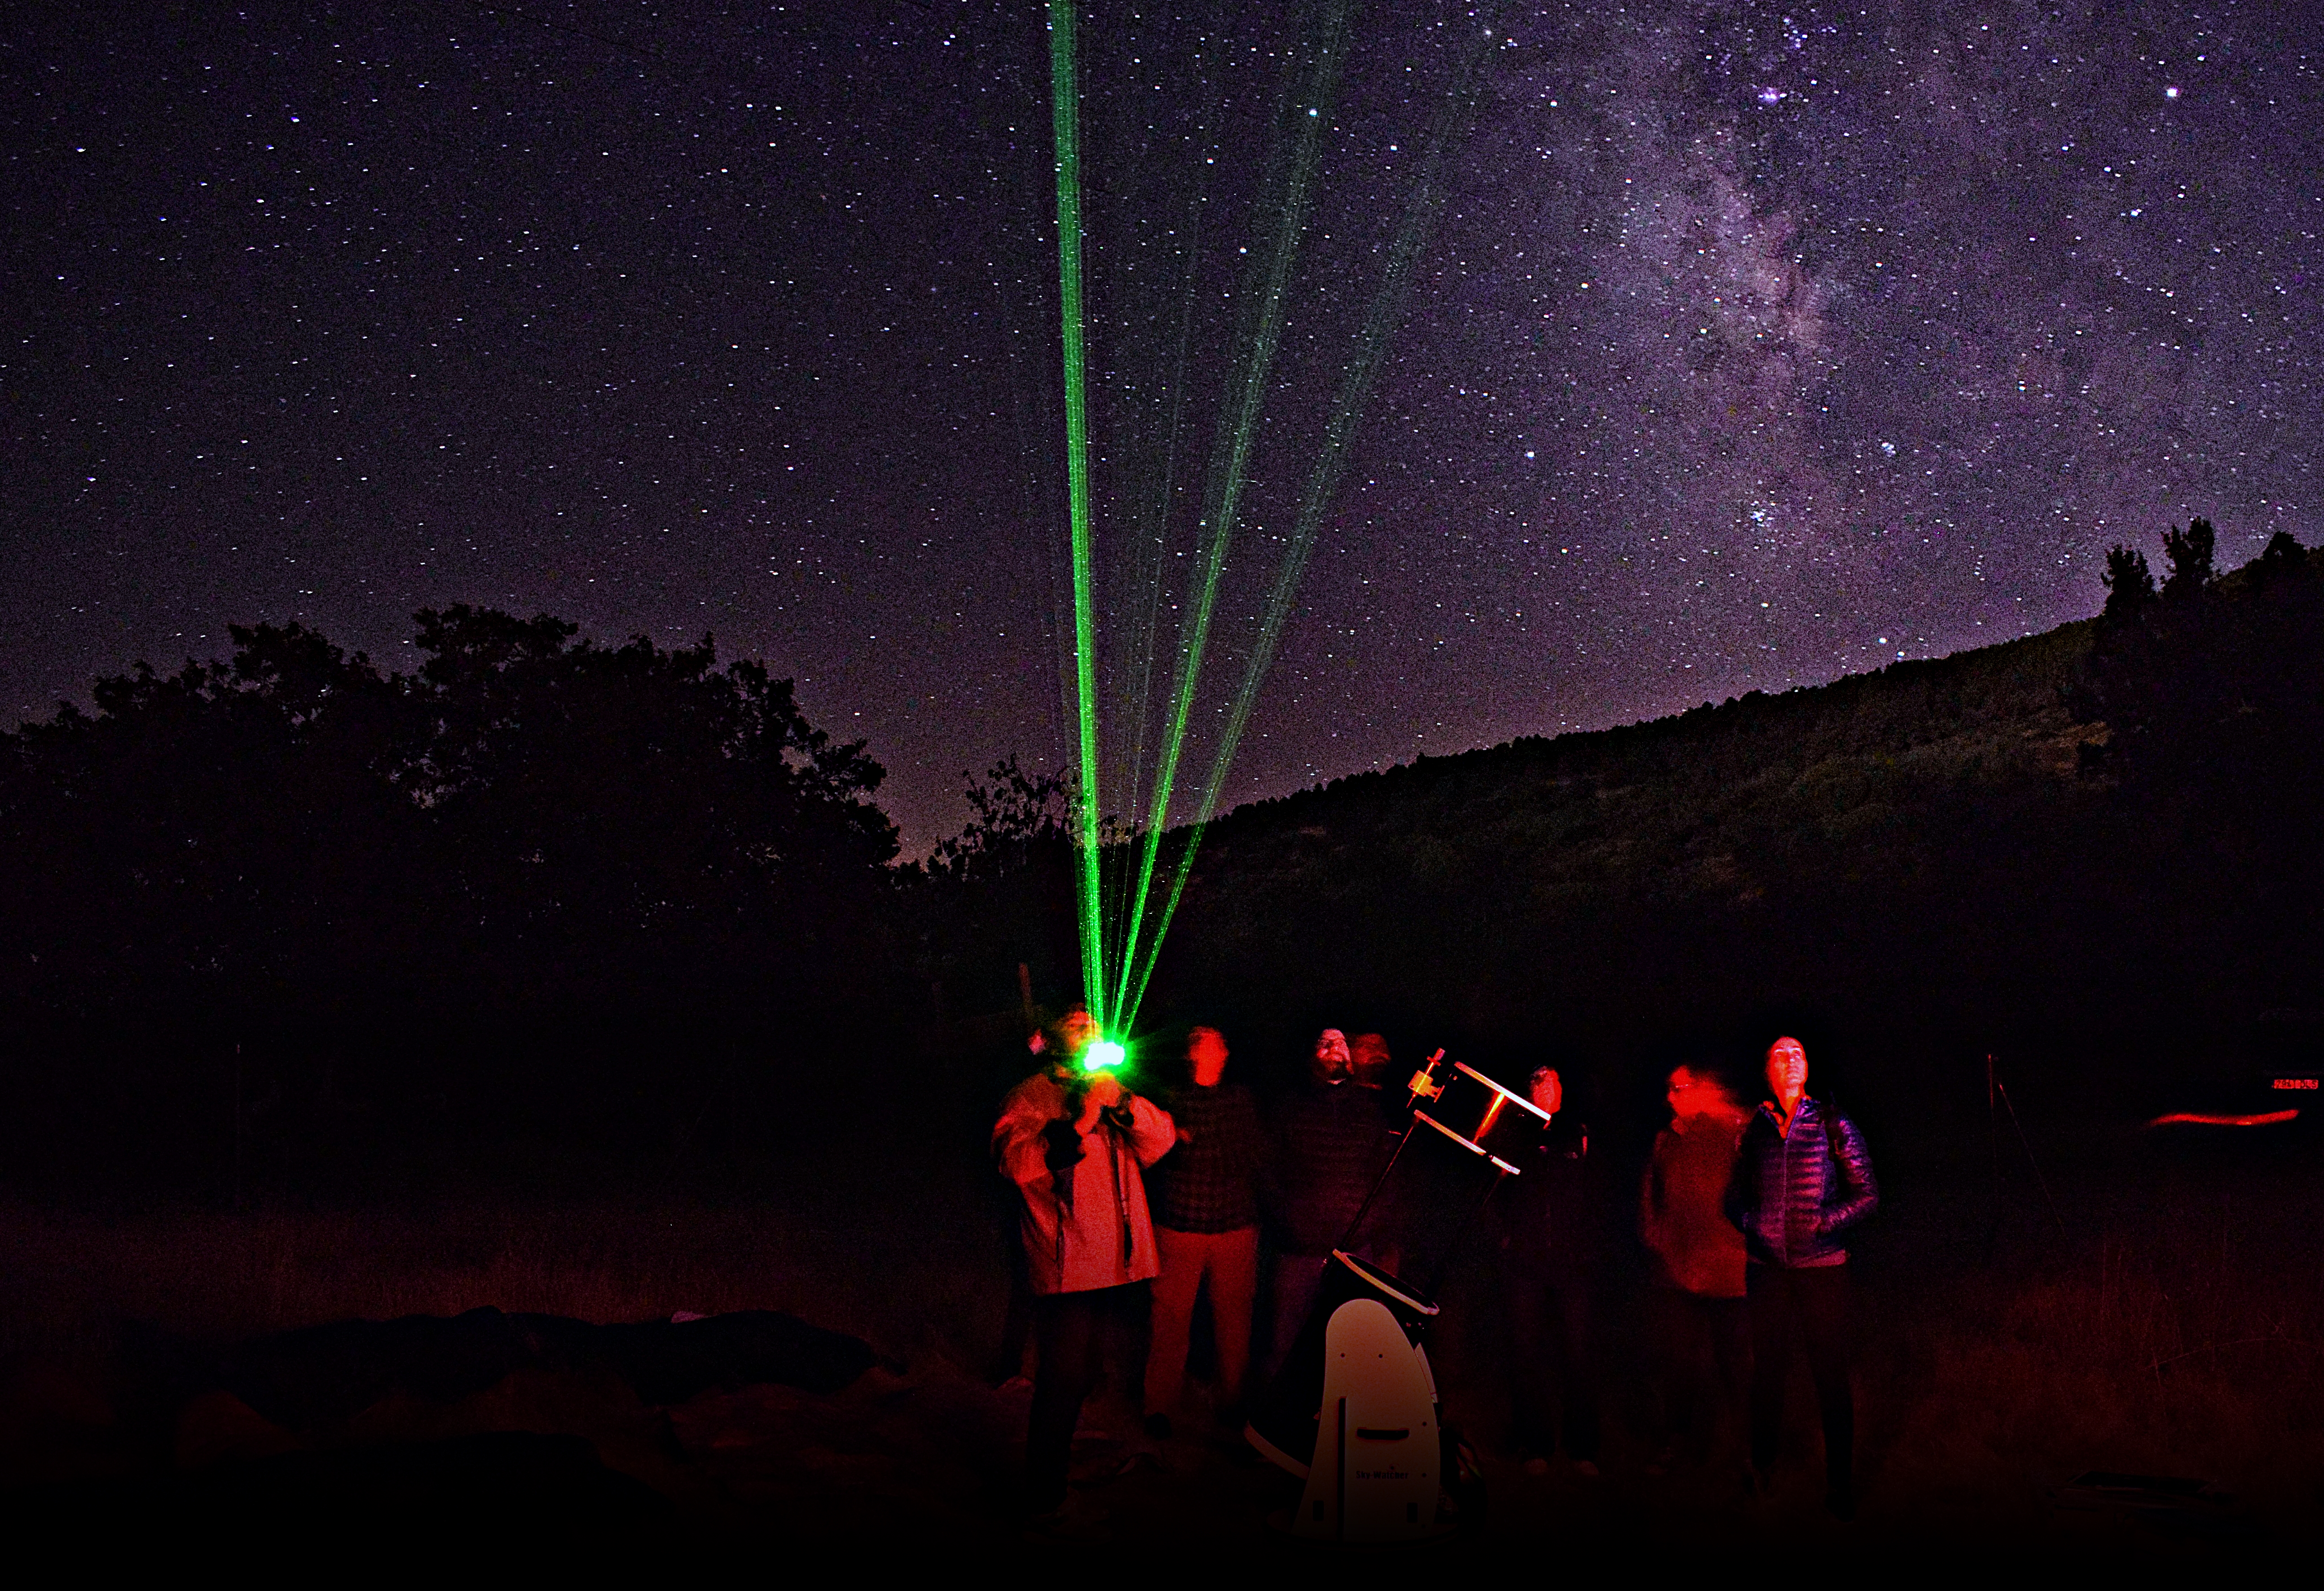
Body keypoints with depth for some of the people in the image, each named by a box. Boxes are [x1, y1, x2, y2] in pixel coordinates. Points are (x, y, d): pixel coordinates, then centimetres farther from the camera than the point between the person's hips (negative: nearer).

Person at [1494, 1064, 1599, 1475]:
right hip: (1525, 1260, 0)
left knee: (1578, 1352, -3)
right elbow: (1495, 1194, 13)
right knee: (1526, 1352, 0)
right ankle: (1536, 1447, 7)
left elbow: (1597, 1193, 13)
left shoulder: (1579, 1137, 13)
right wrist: (1509, 1233, 2)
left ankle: (1583, 1449, 4)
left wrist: (1588, 1241, 3)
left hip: (1571, 1260, 0)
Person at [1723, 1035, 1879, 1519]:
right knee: (1767, 1370, 7)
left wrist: (1823, 1223, -11)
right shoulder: (1753, 1130, 8)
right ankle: (1761, 1473, 20)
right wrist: (1751, 1223, -4)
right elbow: (1734, 1197, 16)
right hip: (1767, 1266, 2)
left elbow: (1868, 1195, 2)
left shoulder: (1832, 1125, 1)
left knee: (1830, 1374, 0)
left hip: (1822, 1265, -2)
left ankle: (1840, 1486, 9)